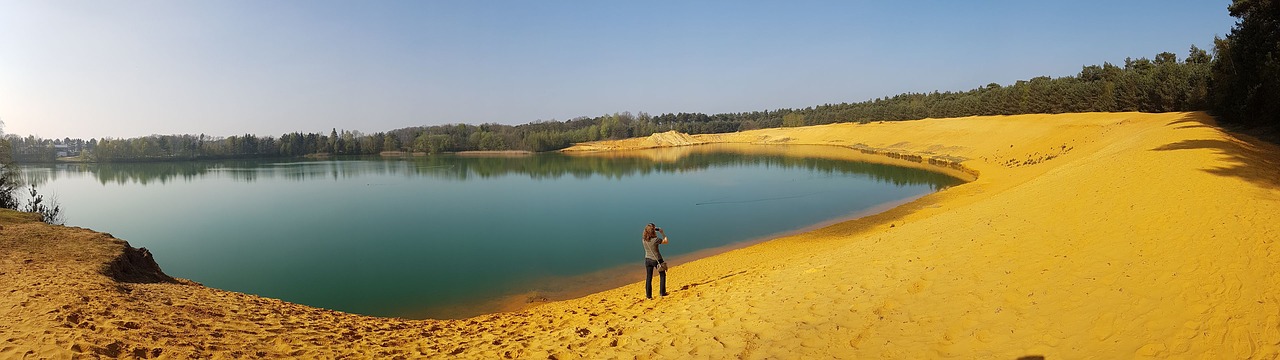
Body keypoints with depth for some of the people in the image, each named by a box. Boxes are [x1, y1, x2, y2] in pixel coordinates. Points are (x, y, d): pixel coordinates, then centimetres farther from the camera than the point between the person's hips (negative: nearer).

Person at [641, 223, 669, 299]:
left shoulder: (644, 240, -8)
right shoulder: (656, 240, -23)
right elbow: (666, 241, -8)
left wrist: (656, 231, 5)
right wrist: (662, 232, -1)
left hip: (648, 259, 4)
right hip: (657, 260, -4)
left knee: (648, 277, 12)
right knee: (662, 275, 18)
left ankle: (648, 295, 15)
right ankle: (662, 292, 22)